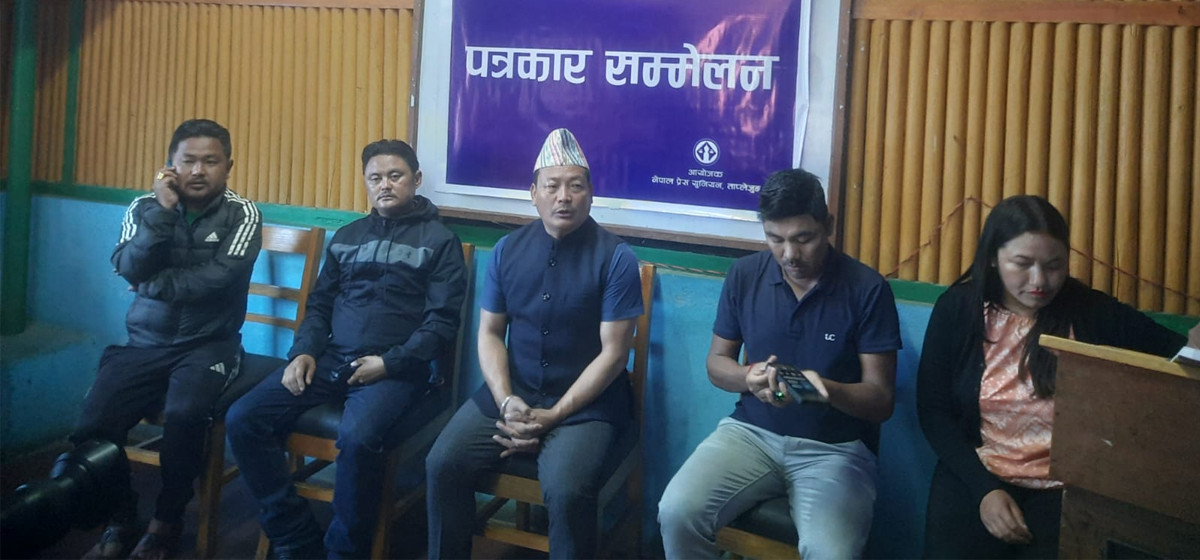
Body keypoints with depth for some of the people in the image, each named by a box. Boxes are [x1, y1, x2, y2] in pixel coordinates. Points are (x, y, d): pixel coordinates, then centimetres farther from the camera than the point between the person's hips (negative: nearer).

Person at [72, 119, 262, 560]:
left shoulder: (241, 214, -4)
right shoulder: (145, 207, 6)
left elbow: (218, 277, -18)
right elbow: (130, 268, -10)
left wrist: (154, 284, -9)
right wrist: (163, 210, -16)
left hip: (208, 345, -3)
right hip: (144, 344, 3)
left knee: (184, 415, -31)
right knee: (92, 426, -17)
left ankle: (167, 521, -5)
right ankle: (121, 520, 9)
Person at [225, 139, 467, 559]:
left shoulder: (440, 240, 4)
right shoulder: (347, 236, 19)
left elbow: (442, 320, -4)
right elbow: (320, 304, 19)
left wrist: (390, 362, -14)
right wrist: (304, 351, 1)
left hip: (395, 369, -5)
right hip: (331, 359, 6)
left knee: (358, 437, -34)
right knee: (243, 419, -12)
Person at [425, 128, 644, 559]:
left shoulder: (616, 258, -9)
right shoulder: (508, 249, 3)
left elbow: (613, 353, -11)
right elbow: (490, 334, 5)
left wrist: (552, 416, -16)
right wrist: (506, 401, -12)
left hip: (586, 403, -4)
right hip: (512, 393, 4)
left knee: (566, 490, -28)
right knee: (443, 464, -13)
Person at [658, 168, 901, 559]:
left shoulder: (868, 289, -9)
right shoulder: (744, 274, 0)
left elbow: (881, 400, -8)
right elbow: (716, 363, 8)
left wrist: (827, 390, -29)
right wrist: (748, 378, -16)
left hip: (835, 447, -2)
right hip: (752, 432, 3)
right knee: (676, 513, -20)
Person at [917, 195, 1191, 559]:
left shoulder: (1093, 313, -1)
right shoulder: (958, 308, -2)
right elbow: (933, 409, -1)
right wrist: (983, 488, -11)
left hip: (1065, 490, 1)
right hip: (976, 478, 0)